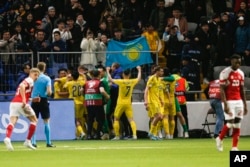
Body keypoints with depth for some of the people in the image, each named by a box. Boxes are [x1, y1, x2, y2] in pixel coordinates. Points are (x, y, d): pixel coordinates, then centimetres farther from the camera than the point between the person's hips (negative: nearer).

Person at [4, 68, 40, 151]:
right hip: (20, 103, -7)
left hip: (13, 103, 7)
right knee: (34, 120, 12)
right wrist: (24, 100, -28)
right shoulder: (29, 80, 0)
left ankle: (7, 138, -38)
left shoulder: (26, 81, 27)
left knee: (12, 122, -10)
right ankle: (28, 141, 9)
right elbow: (22, 86, -20)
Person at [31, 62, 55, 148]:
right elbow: (49, 92, -12)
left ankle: (33, 142, 0)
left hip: (34, 101, 2)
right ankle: (48, 142, 4)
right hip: (43, 101, -2)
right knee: (46, 122, 6)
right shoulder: (47, 79, -5)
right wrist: (49, 93, 9)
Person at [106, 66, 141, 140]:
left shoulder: (121, 82, -12)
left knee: (116, 119, 11)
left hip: (120, 103, -3)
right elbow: (139, 78, 20)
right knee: (131, 119, 1)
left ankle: (117, 136, 8)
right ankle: (134, 134, -16)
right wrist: (139, 70, 36)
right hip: (128, 103, 3)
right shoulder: (132, 82, -1)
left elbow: (110, 79, -4)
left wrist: (107, 71, 11)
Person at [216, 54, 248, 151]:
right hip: (229, 101, -6)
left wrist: (245, 105, 13)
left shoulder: (241, 73, 10)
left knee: (237, 125, 2)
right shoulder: (225, 73, -9)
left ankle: (234, 147, 5)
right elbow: (222, 90, -12)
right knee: (230, 123, -10)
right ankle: (220, 139, 14)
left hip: (238, 101, 6)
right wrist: (225, 105, -19)